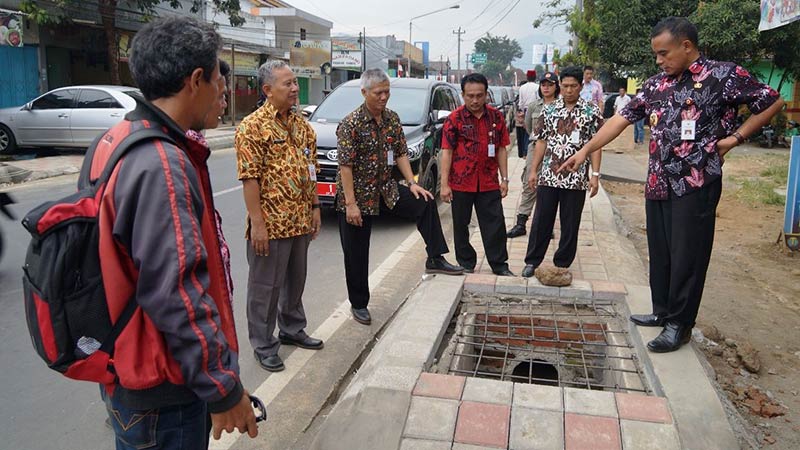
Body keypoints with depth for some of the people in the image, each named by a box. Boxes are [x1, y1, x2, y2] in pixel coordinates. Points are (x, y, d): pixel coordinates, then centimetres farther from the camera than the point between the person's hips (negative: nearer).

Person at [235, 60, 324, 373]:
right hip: (270, 223, -7)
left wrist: (315, 208, 13)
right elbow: (250, 178, -17)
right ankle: (263, 345, 20)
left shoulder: (302, 125, 10)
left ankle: (292, 330, 38)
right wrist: (257, 223, -20)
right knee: (266, 286, 5)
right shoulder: (252, 127, -12)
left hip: (300, 221, 7)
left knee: (296, 279, 20)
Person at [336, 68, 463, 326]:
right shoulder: (351, 124, -16)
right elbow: (345, 166, -19)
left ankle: (435, 259, -2)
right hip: (357, 195, -5)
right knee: (357, 255, 4)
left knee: (425, 202, -10)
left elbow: (401, 154, 7)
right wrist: (351, 204, -23)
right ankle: (359, 304, 20)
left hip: (386, 190, 6)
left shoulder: (393, 119, 2)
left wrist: (412, 183, -5)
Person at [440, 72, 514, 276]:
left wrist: (504, 178, 4)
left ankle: (500, 265, 17)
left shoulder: (496, 117, 4)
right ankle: (466, 265, 24)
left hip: (489, 182, 2)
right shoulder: (454, 119, -5)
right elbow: (447, 151, -6)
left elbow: (501, 149, 9)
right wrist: (444, 184, -11)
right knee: (461, 225, 9)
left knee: (495, 224, 5)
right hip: (461, 182, -2)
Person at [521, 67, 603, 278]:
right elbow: (541, 141, 10)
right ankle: (532, 261, 17)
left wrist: (595, 175, -7)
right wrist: (533, 170, 5)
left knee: (570, 224, 7)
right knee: (541, 220, 6)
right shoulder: (549, 110, 7)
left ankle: (562, 265, 19)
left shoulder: (592, 111, 0)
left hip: (576, 179, -1)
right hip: (548, 176, 2)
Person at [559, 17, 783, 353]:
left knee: (688, 256, 2)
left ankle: (680, 324, 15)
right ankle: (662, 311, 30)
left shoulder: (724, 75, -6)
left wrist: (734, 138, -5)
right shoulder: (655, 85, 9)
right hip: (658, 184, 6)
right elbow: (621, 119, 9)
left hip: (696, 185, -6)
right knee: (659, 253, 14)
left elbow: (772, 103, 1)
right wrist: (585, 151, 3)